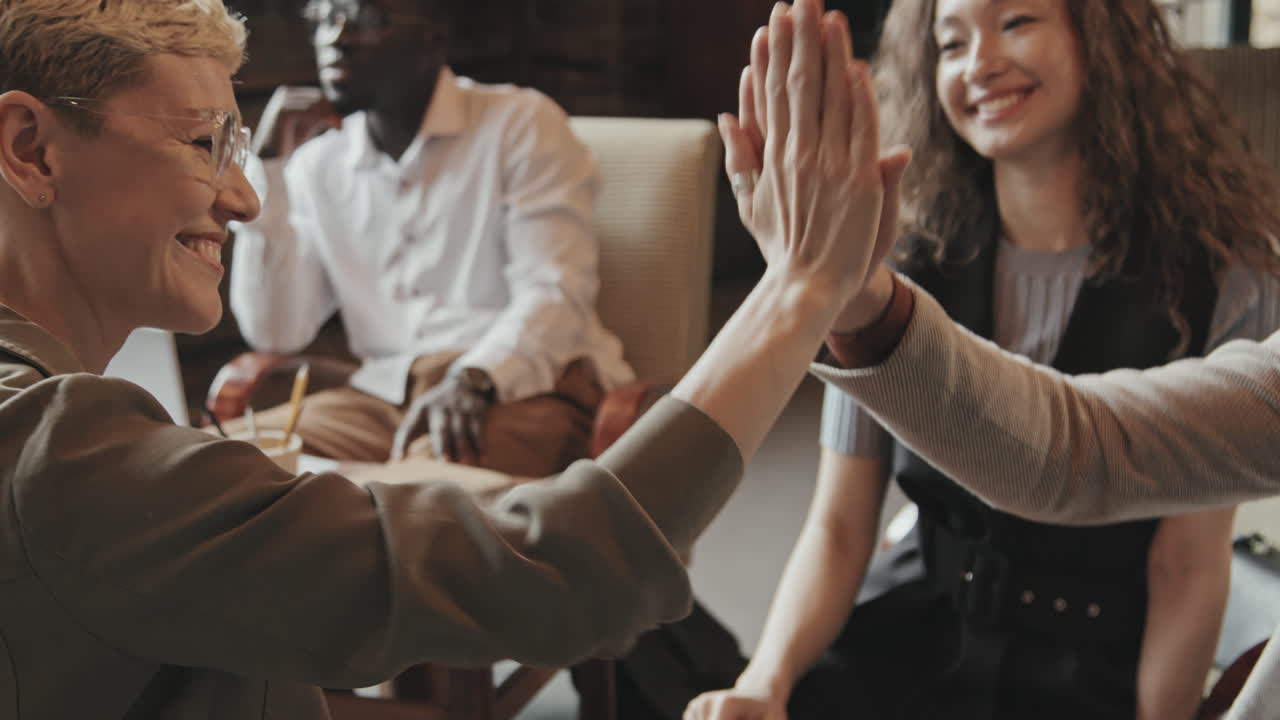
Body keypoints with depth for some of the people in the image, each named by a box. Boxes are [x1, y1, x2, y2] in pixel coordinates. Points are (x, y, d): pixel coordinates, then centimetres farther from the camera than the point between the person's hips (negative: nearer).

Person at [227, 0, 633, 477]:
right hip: (387, 395, 5)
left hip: (522, 384, -5)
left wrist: (474, 379, -30)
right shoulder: (317, 165, 13)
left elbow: (556, 293, -10)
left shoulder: (519, 124, 0)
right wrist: (269, 164, 1)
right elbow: (276, 331, 5)